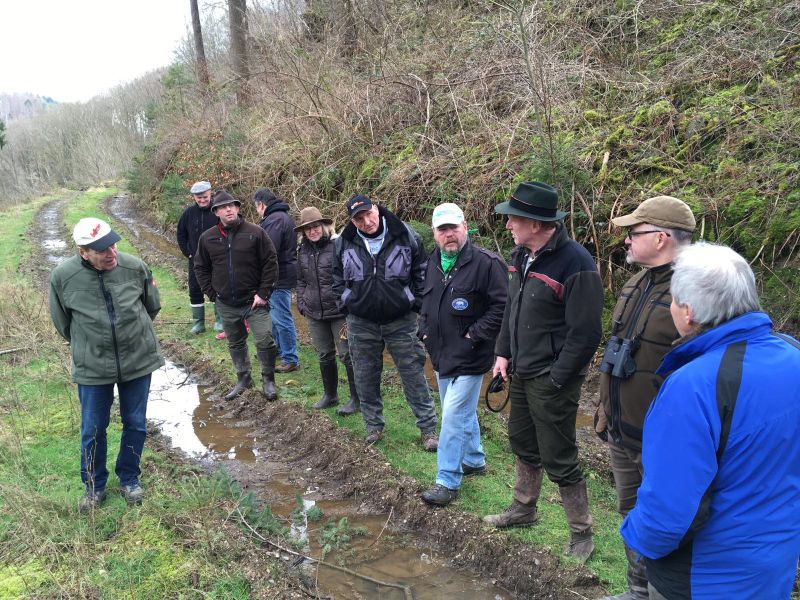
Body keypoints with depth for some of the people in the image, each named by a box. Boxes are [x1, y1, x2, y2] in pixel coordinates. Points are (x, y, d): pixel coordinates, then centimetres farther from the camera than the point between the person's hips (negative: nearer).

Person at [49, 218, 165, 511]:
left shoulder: (134, 267, -13)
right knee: (92, 430, 11)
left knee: (135, 425, 13)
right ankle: (94, 486, 34)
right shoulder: (62, 276, -16)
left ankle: (129, 478, 35)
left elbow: (152, 307, 8)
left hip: (139, 361, 1)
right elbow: (62, 322, 3)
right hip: (92, 368, -1)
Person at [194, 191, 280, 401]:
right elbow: (201, 268, 12)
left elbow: (270, 263, -6)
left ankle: (268, 380, 12)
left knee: (265, 341, -8)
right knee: (235, 344, 16)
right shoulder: (207, 238, 2)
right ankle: (243, 379, 33)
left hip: (254, 301, -3)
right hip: (226, 304, 4)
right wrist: (212, 294, 4)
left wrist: (263, 293, -9)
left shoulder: (255, 233, -8)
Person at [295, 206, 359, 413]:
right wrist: (301, 304, 9)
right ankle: (330, 395, 31)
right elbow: (301, 280, 18)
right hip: (315, 313, 6)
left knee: (347, 355, 1)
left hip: (339, 311, -6)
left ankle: (357, 399, 11)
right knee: (324, 355, 16)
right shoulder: (303, 251, 8)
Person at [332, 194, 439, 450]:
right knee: (366, 378, 11)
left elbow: (422, 272, 2)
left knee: (414, 375, 2)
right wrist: (346, 305, 5)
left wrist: (416, 304, -1)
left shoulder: (405, 236, -8)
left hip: (401, 320, -2)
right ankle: (374, 426, 28)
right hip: (361, 323, 2)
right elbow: (338, 278, 13)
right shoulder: (343, 243, -2)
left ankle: (428, 429, 13)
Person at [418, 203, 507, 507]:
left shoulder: (485, 263, -16)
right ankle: (474, 460, 39)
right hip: (441, 355, 8)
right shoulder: (433, 263, 9)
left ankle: (447, 481, 2)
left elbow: (503, 305, -18)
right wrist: (425, 330, 11)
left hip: (469, 356, -8)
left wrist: (476, 334, -19)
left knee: (454, 415, -8)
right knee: (463, 411, 21)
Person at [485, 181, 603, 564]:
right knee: (523, 444, 23)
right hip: (521, 374, 9)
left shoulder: (575, 263, -22)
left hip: (551, 381, -8)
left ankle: (581, 535, 21)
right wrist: (503, 353, 10)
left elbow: (585, 333, -22)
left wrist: (556, 379, -19)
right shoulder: (523, 255, 5)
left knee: (558, 460, 2)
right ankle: (523, 510, 43)